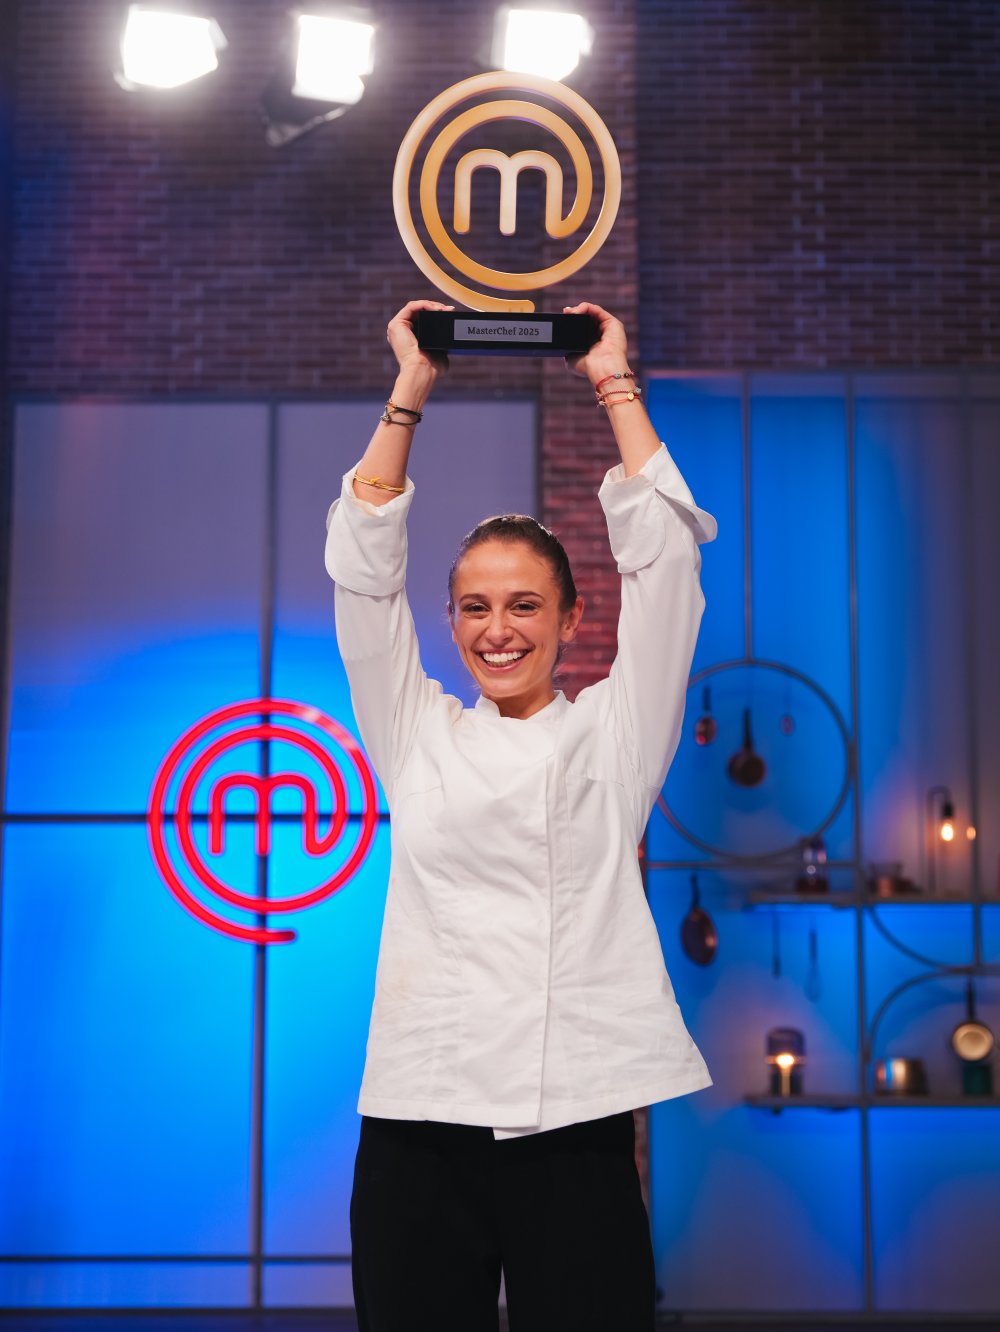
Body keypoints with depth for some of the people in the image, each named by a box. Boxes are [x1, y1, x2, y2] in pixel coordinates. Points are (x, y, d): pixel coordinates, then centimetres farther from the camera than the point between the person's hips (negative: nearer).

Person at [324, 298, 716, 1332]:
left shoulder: (613, 734, 9)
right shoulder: (417, 736, 12)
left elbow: (661, 551, 5)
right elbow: (363, 562, 7)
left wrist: (613, 382, 9)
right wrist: (410, 390, 6)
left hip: (576, 1126, -1)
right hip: (418, 1126, 1)